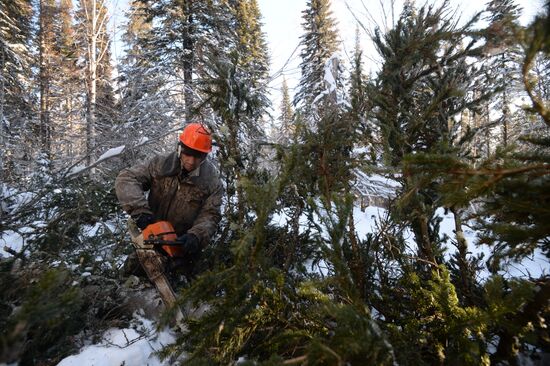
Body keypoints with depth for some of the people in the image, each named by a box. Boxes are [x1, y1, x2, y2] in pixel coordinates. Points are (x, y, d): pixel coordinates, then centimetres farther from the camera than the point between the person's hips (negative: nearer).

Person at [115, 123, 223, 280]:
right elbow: (126, 179, -16)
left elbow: (210, 216, -15)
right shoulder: (160, 165, -13)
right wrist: (139, 210, -30)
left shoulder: (211, 180, -15)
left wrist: (196, 236, -33)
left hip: (183, 245, -1)